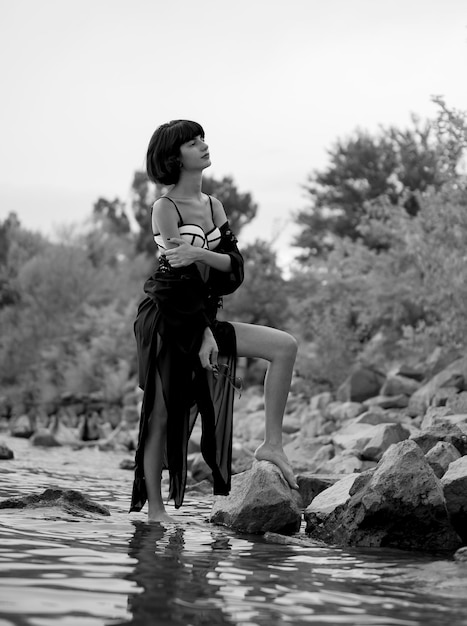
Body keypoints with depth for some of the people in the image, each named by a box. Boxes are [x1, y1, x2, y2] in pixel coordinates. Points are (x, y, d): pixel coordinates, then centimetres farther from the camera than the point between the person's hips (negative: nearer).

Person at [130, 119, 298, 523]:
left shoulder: (212, 205, 10)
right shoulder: (165, 208, -10)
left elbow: (235, 266, -2)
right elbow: (180, 276, -17)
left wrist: (200, 253, -23)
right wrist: (204, 333, -21)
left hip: (202, 317, 7)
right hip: (167, 320, -6)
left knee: (285, 346, -8)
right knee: (162, 415, -4)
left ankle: (272, 444, -8)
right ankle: (155, 510, 8)